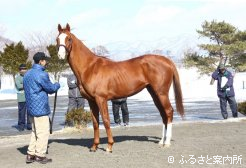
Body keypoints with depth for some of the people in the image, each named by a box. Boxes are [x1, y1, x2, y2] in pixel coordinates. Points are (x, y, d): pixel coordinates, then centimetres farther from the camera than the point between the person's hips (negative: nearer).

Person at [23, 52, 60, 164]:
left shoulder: (27, 74, 12)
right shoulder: (42, 74, -16)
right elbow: (50, 89, -8)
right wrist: (57, 85, 13)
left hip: (31, 107, 9)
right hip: (40, 107, -9)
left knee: (35, 132, 17)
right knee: (43, 132, 0)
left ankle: (30, 154, 17)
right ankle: (40, 155, 6)